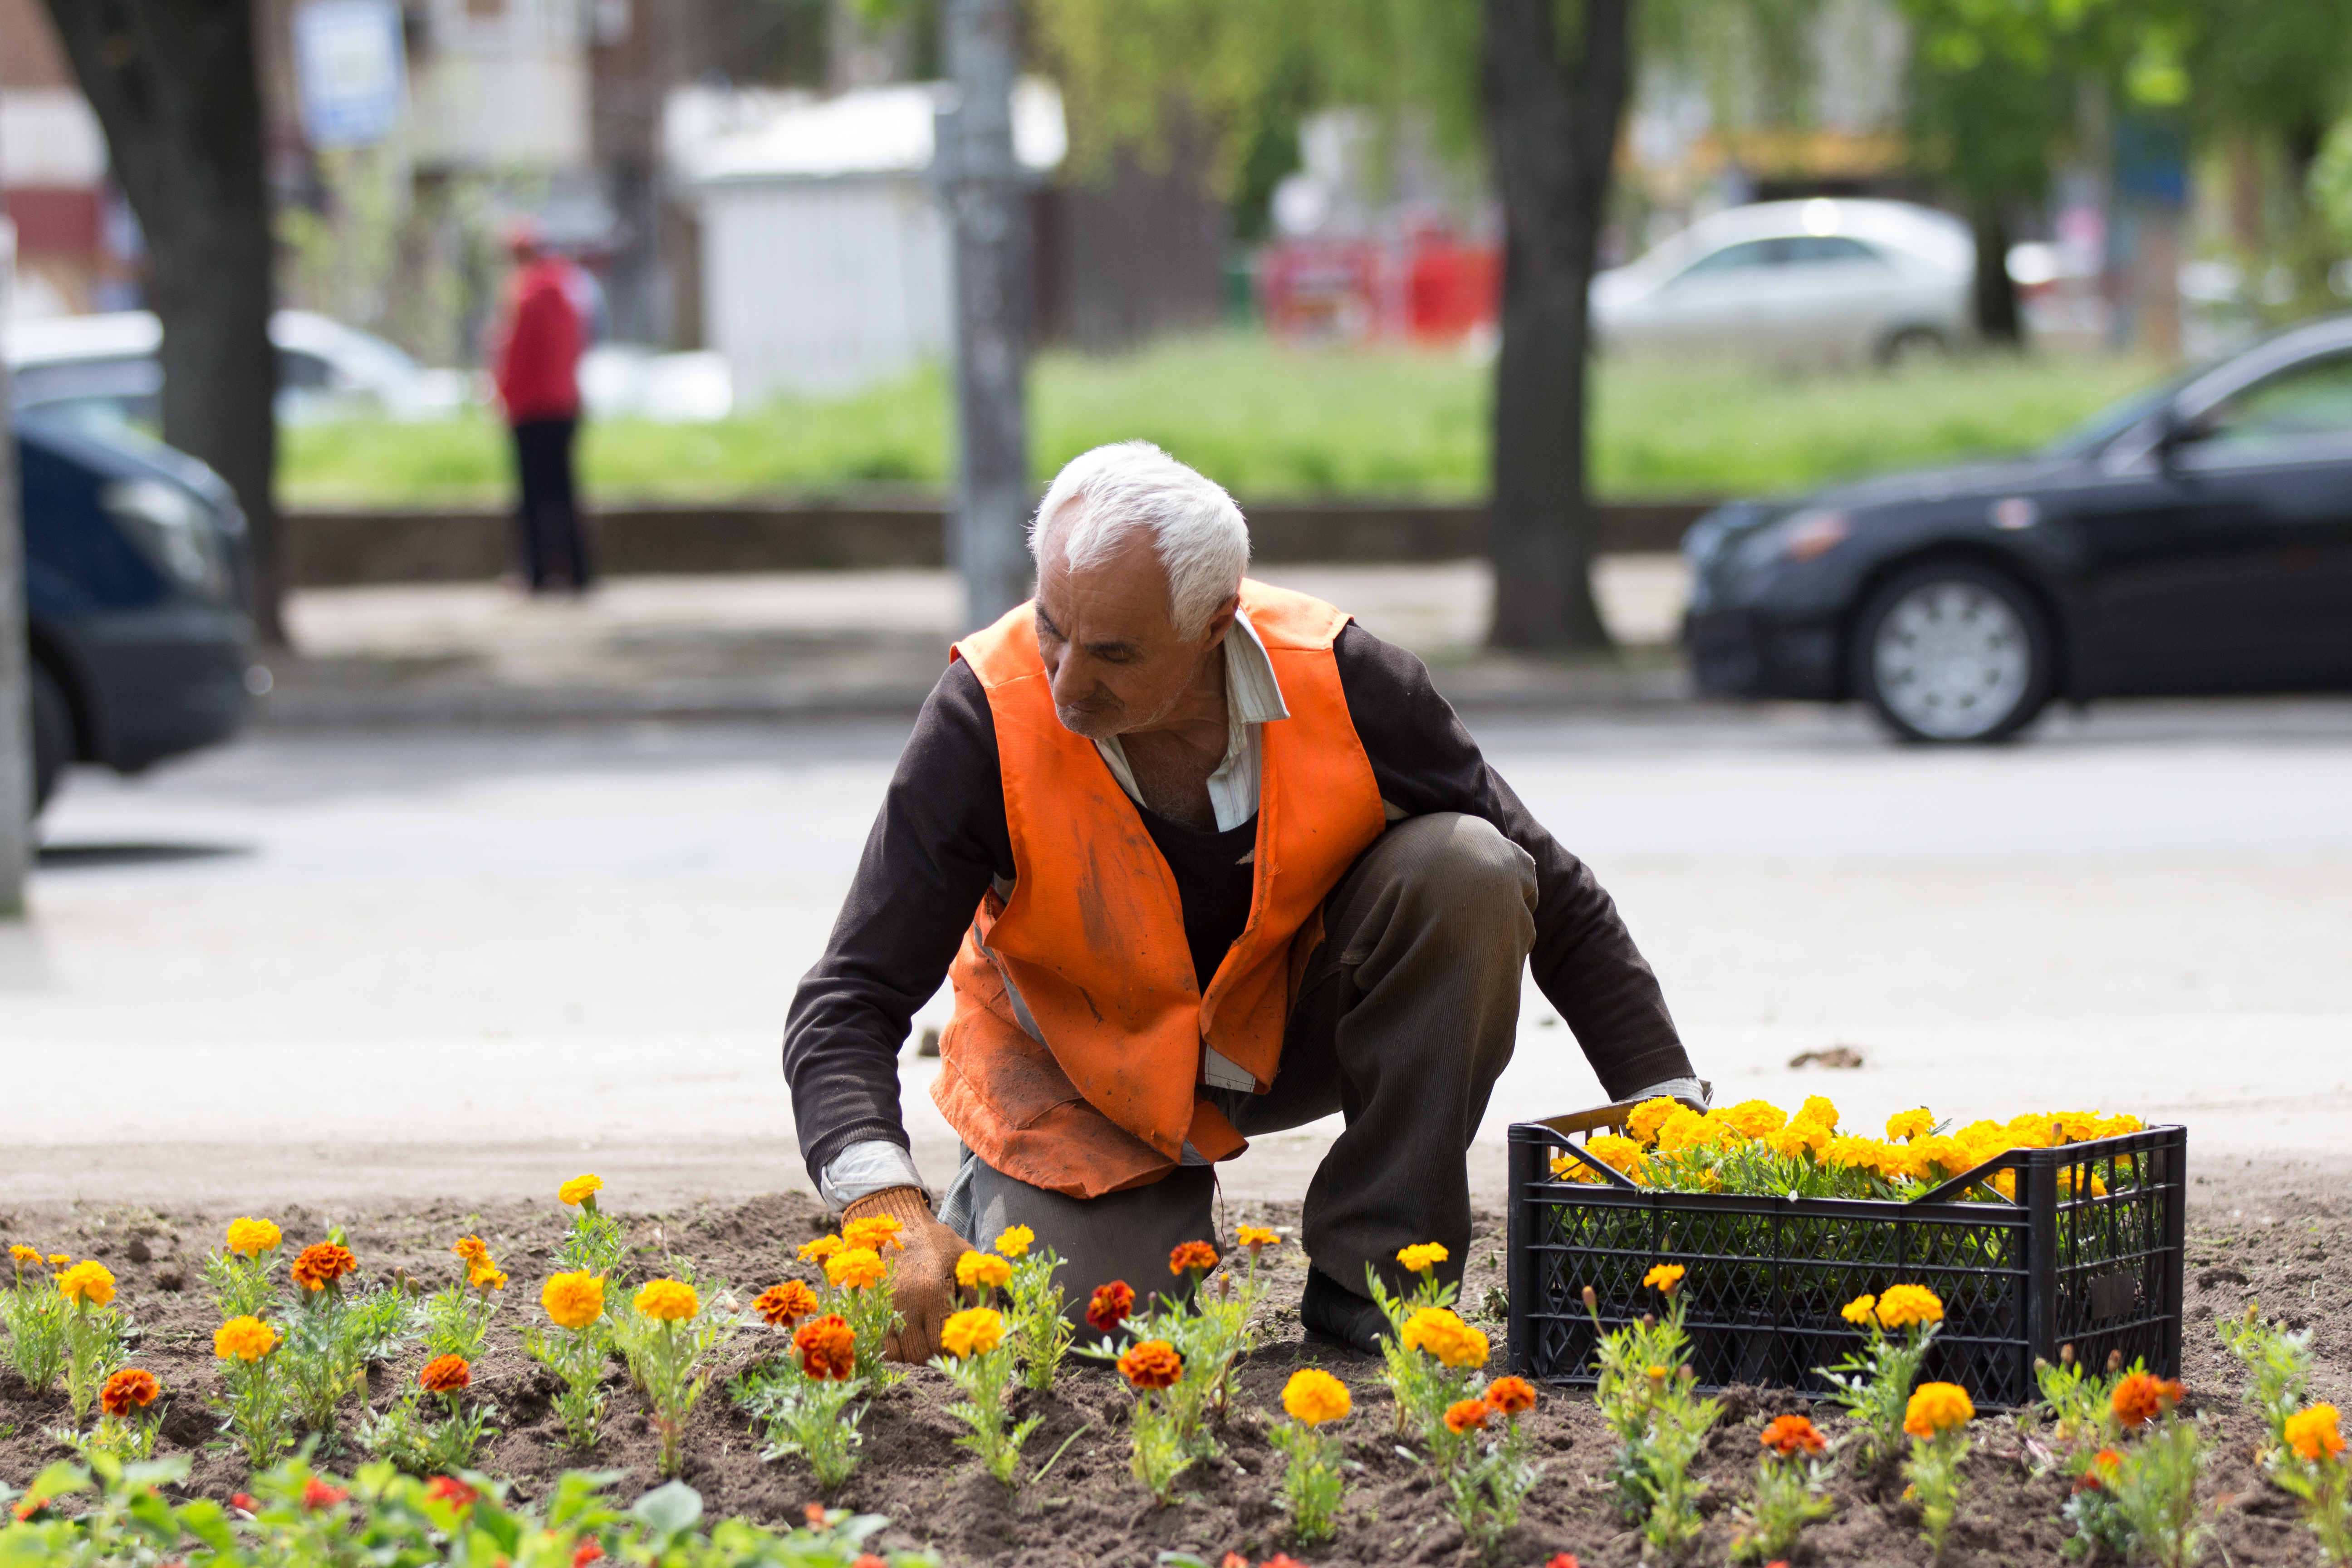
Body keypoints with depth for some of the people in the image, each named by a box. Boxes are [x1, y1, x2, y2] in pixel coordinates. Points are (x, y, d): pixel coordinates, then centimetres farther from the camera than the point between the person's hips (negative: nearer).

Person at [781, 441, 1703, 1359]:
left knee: (1465, 871, -25)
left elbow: (1560, 907, -12)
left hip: (1295, 1028, 1)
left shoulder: (1343, 683, -25)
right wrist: (894, 1216, -46)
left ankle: (1368, 1277, -14)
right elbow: (849, 1004, -28)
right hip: (1084, 1073, -1)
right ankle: (993, 1203, 15)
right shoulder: (986, 718, -29)